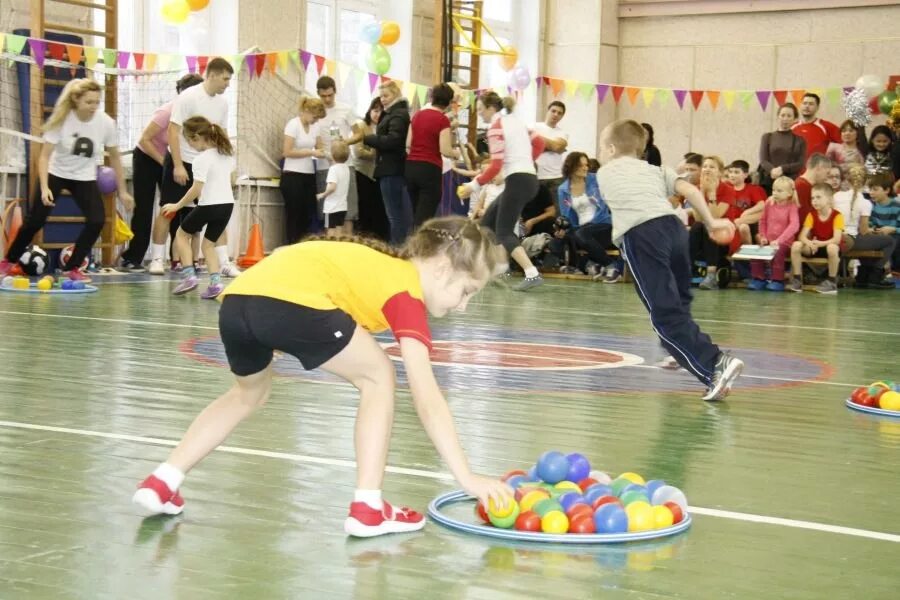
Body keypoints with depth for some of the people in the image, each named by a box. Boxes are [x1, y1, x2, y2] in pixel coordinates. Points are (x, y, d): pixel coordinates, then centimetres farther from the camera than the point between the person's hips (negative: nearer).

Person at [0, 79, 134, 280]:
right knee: (35, 220, -3)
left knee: (97, 221, -17)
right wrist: (44, 187, -34)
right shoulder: (62, 120, -23)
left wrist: (122, 191, -1)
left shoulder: (106, 123, -18)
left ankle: (72, 268, -2)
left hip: (85, 178, 2)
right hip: (55, 174, -2)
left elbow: (114, 157, -3)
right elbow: (45, 155, -21)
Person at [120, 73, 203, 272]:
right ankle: (131, 258, 3)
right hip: (146, 158, -5)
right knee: (144, 211, -4)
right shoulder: (168, 112, -28)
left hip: (169, 159, 5)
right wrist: (164, 162, -22)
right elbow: (144, 140, -23)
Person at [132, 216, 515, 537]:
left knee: (250, 393, 35)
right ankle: (367, 507, 10)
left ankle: (162, 483, 31)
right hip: (289, 301, -8)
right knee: (379, 375, 12)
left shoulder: (387, 267, 28)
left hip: (238, 296, 8)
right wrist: (467, 478, 2)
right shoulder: (407, 295, 7)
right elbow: (427, 401, 2)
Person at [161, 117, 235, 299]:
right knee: (209, 244, 15)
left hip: (208, 206, -7)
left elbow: (196, 189, -19)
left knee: (182, 234, 15)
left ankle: (189, 275, 3)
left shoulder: (201, 159, -15)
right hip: (228, 204, 7)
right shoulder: (227, 153, 8)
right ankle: (215, 282, -3)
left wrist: (177, 206, -12)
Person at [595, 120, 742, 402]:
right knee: (678, 300, 29)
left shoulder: (604, 173, 25)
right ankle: (683, 353, 43)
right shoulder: (656, 170, 29)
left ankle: (714, 365, -24)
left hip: (640, 235, -5)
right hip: (674, 226, 5)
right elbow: (689, 190, 14)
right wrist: (710, 222, 17)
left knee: (666, 313, -10)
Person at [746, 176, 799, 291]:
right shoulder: (768, 204, 8)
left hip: (784, 242, -5)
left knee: (777, 253, -33)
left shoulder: (791, 207, -7)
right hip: (768, 241, 5)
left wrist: (779, 240, -29)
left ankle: (777, 281, -22)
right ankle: (759, 279, -8)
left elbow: (794, 225, -20)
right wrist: (763, 237, 3)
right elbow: (763, 221, 18)